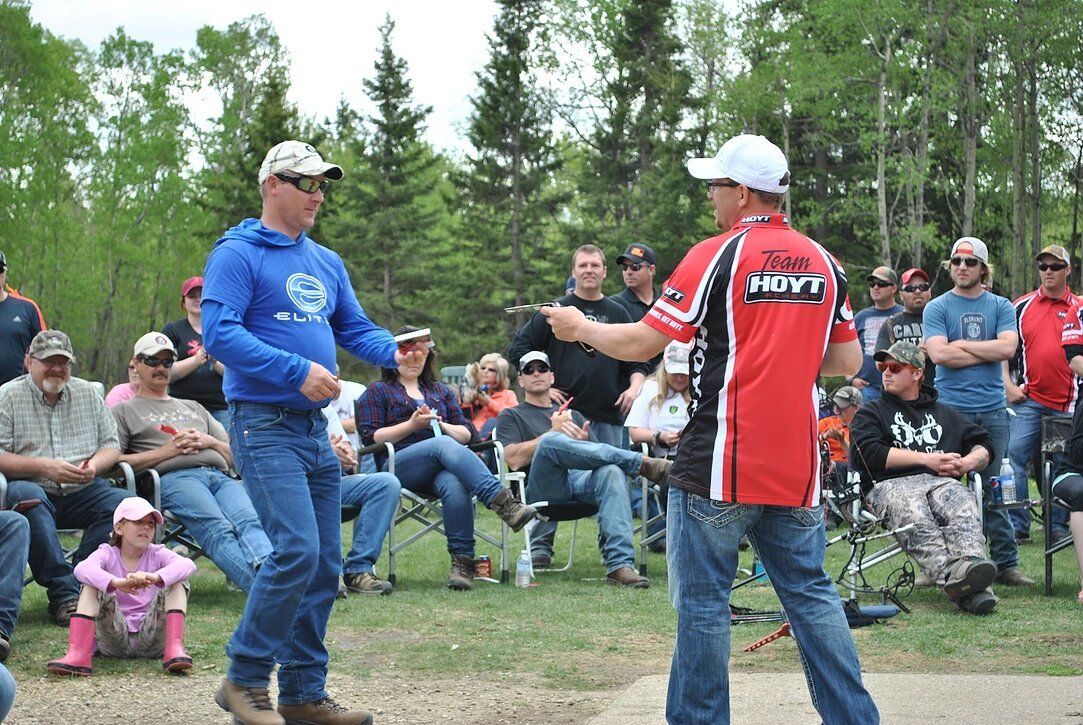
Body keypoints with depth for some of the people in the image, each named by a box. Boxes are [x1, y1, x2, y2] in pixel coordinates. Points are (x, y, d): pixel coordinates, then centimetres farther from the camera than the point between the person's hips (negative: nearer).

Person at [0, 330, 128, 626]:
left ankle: (79, 580, -29)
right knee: (28, 497, -38)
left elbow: (111, 446, 15)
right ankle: (63, 593, -38)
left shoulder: (87, 393, 16)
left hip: (81, 492, 4)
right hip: (33, 489, -4)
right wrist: (43, 467, -19)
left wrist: (94, 465, -8)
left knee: (122, 502, -25)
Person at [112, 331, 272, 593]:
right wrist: (167, 451, 1)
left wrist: (210, 441, 10)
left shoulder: (194, 408, 39)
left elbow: (234, 456, 33)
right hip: (173, 478, -5)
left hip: (220, 476, 5)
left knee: (249, 520, -32)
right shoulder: (124, 411, 25)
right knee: (218, 530, -36)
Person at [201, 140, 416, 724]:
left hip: (316, 430, 8)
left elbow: (355, 328, 20)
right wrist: (296, 371, -22)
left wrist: (394, 352, -2)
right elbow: (219, 334, -17)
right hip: (265, 425, -8)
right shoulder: (237, 255, -6)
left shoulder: (327, 264, 18)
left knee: (325, 565, 7)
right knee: (297, 550, -19)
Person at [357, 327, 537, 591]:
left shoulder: (440, 391, 32)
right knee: (445, 445, -38)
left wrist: (441, 425, 0)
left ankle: (462, 563, -43)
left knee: (455, 485, -38)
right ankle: (503, 503, -53)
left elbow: (466, 433, 22)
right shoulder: (378, 392, 20)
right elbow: (371, 438, 5)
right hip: (400, 466, -3)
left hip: (445, 467, 3)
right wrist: (412, 424, -4)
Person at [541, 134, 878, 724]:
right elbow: (848, 361, 13)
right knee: (811, 594, 11)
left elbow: (642, 343, -7)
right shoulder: (823, 262, 9)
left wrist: (578, 328, 9)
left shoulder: (717, 255, -8)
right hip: (796, 469, 6)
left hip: (719, 465, -6)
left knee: (702, 602, 3)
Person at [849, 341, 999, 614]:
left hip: (942, 481, 3)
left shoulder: (944, 413, 34)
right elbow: (869, 453, 4)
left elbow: (984, 446, 29)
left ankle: (972, 563, -62)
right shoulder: (870, 412, 24)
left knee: (963, 507, -36)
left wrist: (967, 462, 4)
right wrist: (926, 459, -2)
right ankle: (951, 577, -62)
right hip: (890, 484, -3)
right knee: (915, 518, -40)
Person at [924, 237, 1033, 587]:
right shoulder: (937, 308, 5)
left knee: (994, 490, 2)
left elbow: (1007, 348, -5)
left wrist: (961, 344, -4)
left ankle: (1006, 563, 5)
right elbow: (939, 354, -9)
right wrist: (987, 351, -5)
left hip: (992, 409, 2)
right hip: (950, 409, -2)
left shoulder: (1001, 307, 12)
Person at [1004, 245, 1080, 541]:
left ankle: (1059, 526, 16)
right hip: (1028, 399, 0)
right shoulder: (1021, 306, 7)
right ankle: (1017, 525, -4)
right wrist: (1007, 385, 0)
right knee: (1015, 459, -8)